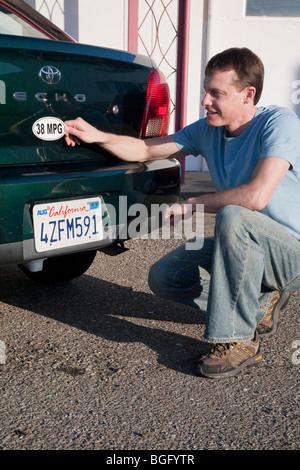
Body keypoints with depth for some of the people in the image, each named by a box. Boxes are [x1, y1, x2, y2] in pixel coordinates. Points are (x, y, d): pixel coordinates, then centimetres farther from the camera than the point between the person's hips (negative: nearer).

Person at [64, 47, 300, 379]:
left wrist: (189, 205, -22)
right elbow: (145, 150, 7)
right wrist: (97, 136, -9)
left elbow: (256, 196, -33)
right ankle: (260, 304, 10)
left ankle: (239, 340, -22)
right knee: (163, 277, -3)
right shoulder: (208, 130, 2)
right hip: (245, 249, 7)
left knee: (232, 217, -37)